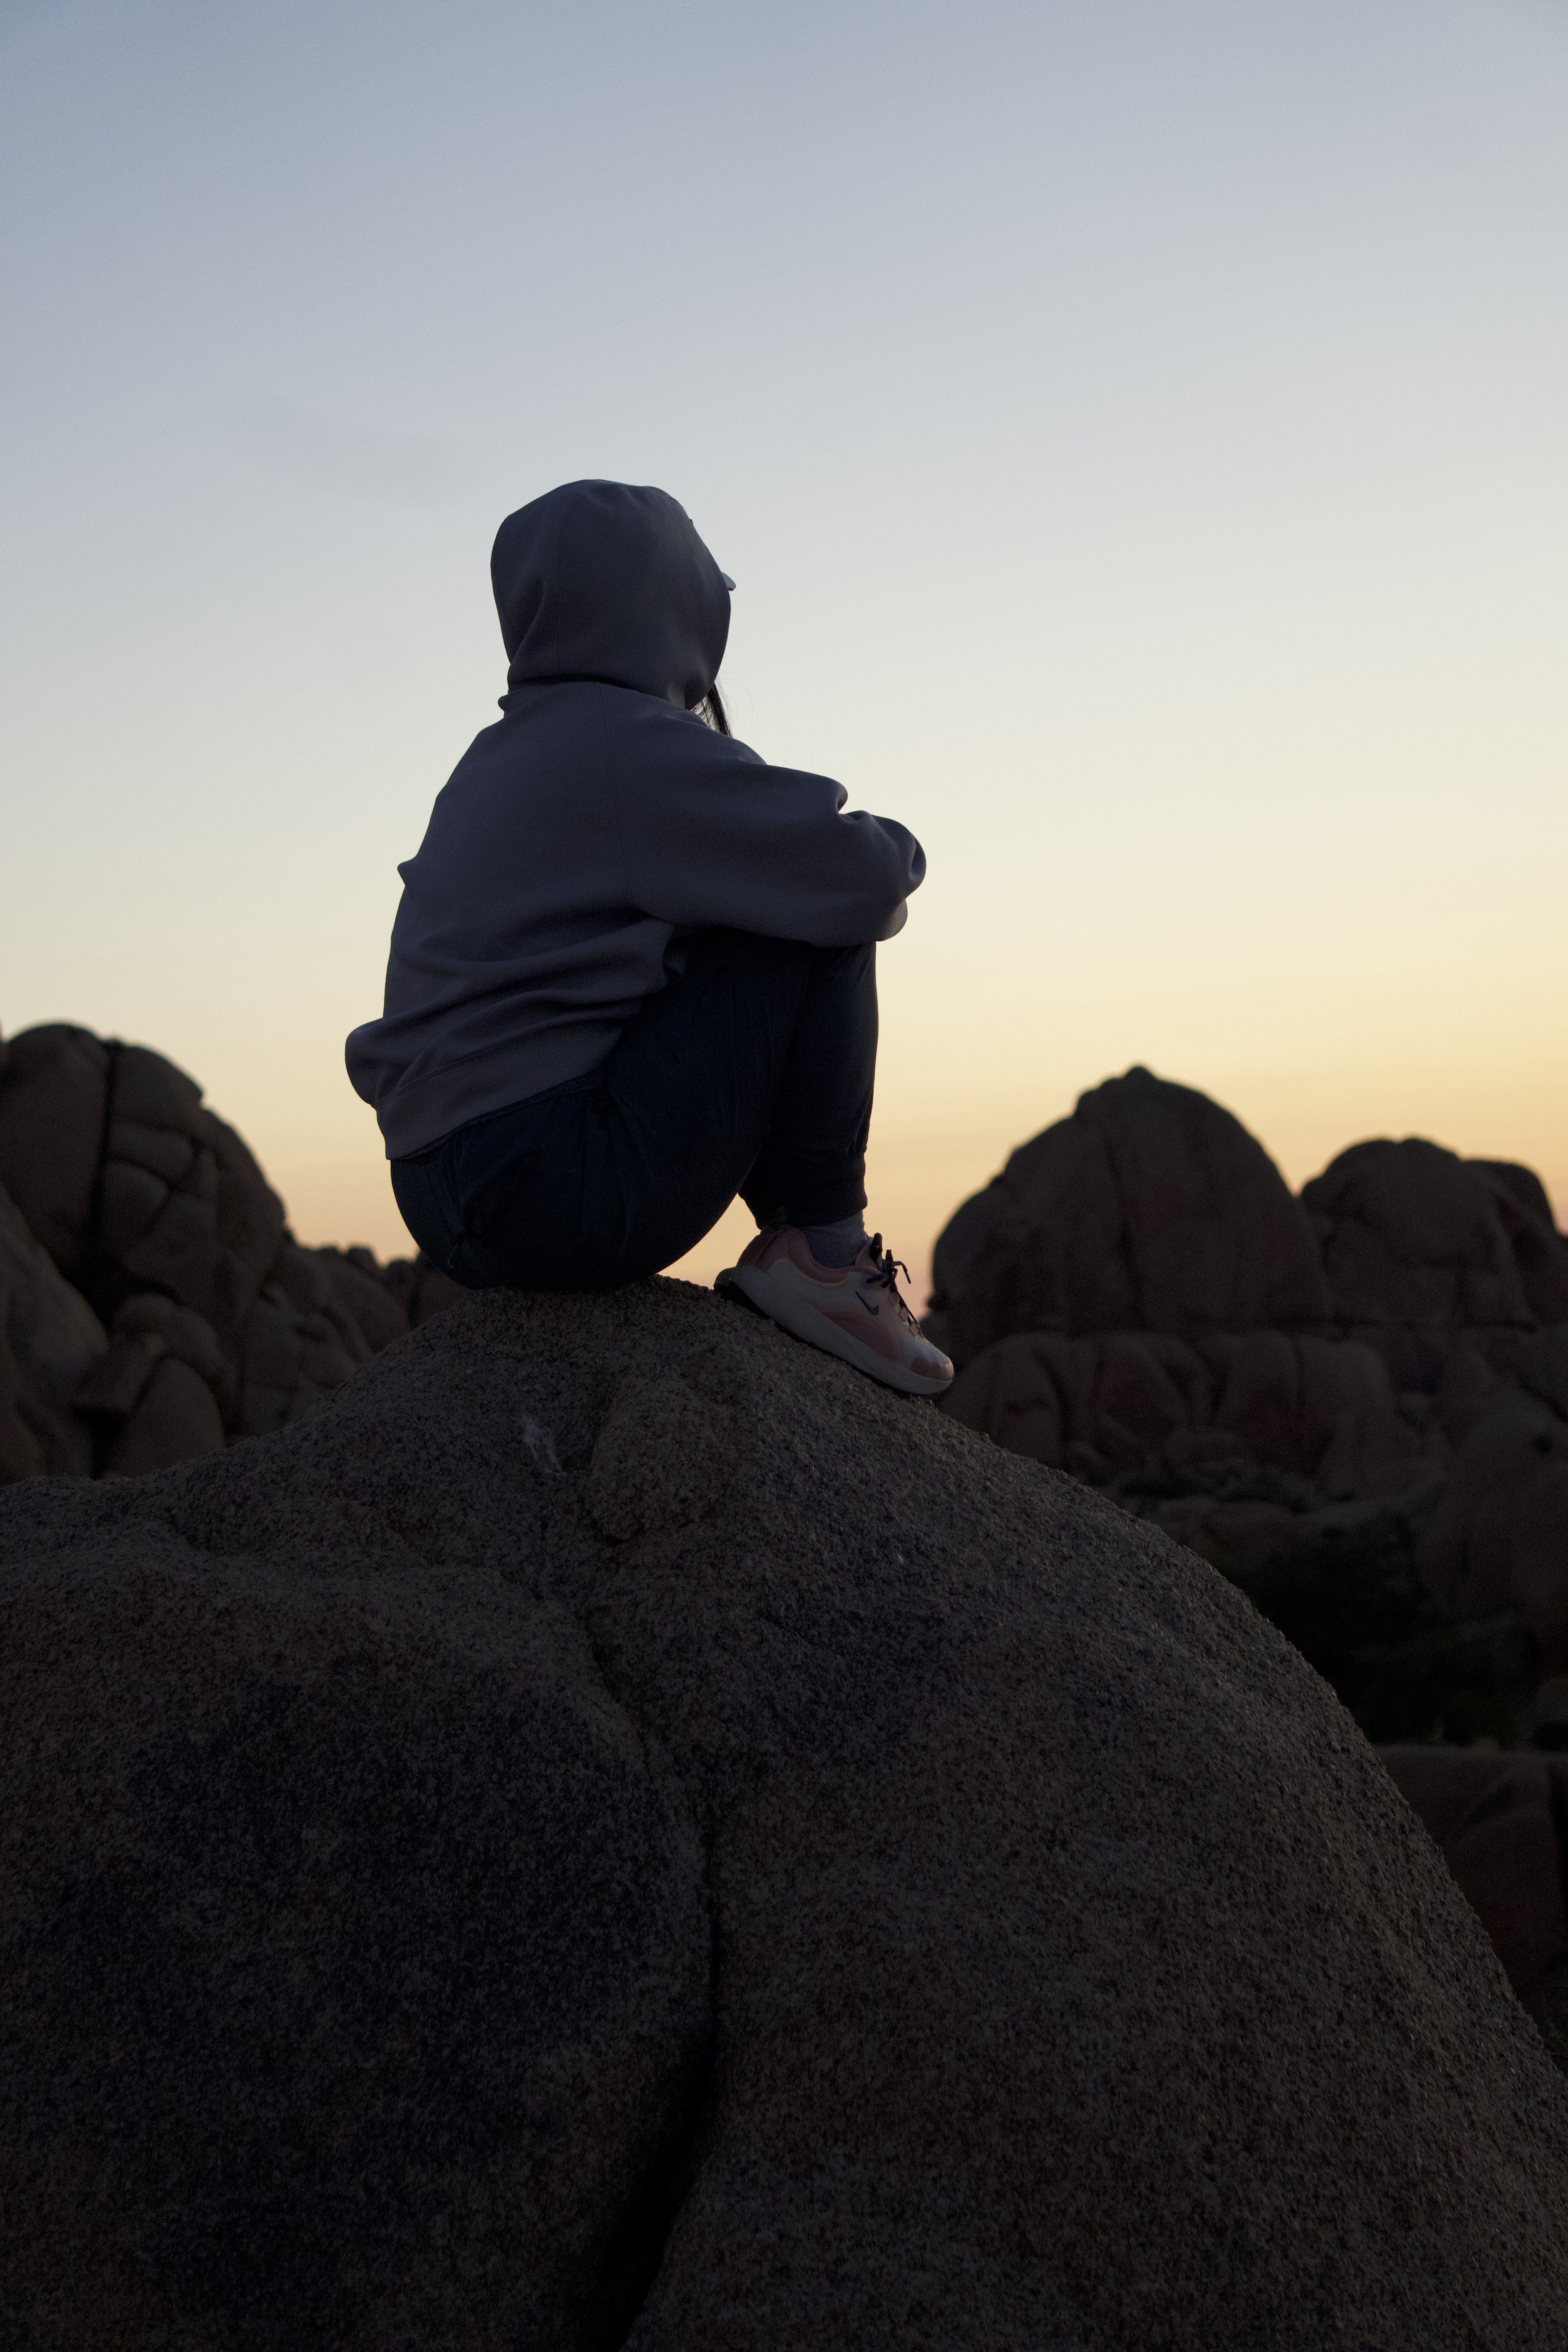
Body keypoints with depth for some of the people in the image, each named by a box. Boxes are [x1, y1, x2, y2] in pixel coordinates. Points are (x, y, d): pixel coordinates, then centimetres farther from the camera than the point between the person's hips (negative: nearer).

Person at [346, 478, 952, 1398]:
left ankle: (794, 1226, 18)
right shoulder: (634, 743, -10)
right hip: (573, 1195, -9)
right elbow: (860, 878, -14)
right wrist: (894, 849, 9)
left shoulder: (499, 759, 18)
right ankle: (823, 1252, -2)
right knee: (822, 934, -3)